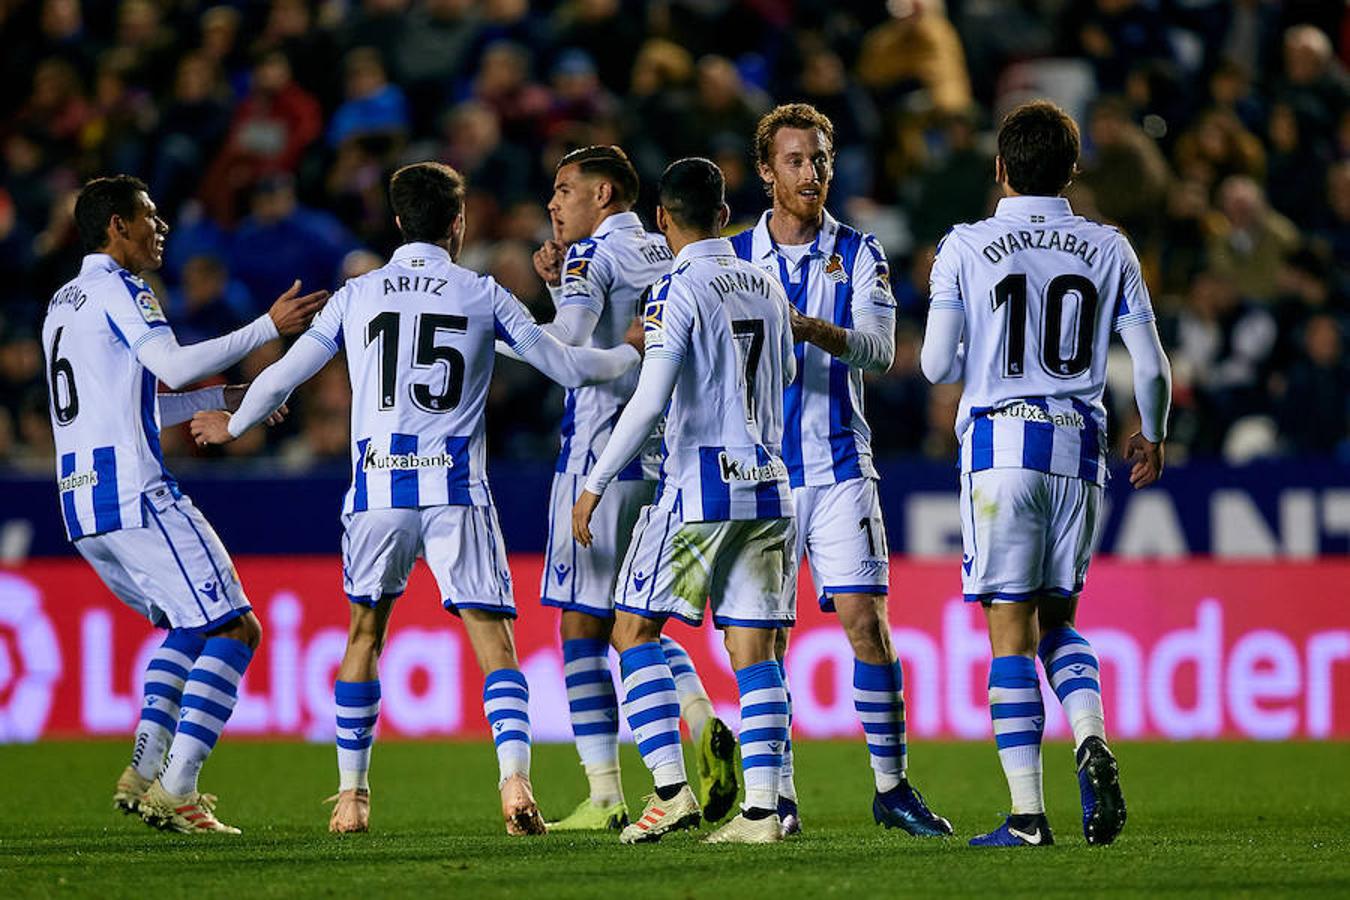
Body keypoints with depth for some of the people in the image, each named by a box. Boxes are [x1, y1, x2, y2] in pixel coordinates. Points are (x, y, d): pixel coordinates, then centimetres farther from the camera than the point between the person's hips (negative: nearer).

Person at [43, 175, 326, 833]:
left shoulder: (63, 303, 24)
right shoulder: (117, 288, -5)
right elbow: (172, 364, -19)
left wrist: (225, 399, 28)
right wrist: (269, 327, -16)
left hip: (81, 505, 9)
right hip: (135, 494, -9)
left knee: (189, 624, 22)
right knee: (234, 629, -6)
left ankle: (144, 773, 7)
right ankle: (175, 791, -14)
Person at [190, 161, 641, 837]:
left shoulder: (356, 296, 8)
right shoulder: (483, 295, 5)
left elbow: (284, 375, 15)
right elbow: (566, 366, 10)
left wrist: (233, 426, 34)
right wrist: (635, 355, 29)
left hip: (377, 489, 2)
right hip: (456, 490, -2)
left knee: (364, 635, 18)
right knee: (494, 641, -1)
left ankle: (352, 797, 17)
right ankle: (515, 780, -21)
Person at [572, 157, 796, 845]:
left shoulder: (678, 291, -9)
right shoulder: (766, 288, 12)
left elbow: (650, 401, -17)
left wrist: (595, 485, -10)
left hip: (699, 485, -6)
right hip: (767, 486, 6)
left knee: (634, 629, 4)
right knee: (753, 646, 4)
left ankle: (672, 789, -7)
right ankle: (762, 807, -6)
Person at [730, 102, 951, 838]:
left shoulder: (858, 255, 4)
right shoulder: (733, 258, 8)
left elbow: (879, 351, -9)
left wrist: (812, 329, -27)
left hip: (838, 466, -1)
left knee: (866, 621, -9)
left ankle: (891, 785, -1)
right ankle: (778, 796, 7)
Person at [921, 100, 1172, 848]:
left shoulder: (966, 248, -3)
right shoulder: (1108, 249, 5)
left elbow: (937, 365, -5)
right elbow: (1151, 370, 4)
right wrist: (1151, 435, 23)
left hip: (1000, 442, -3)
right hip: (1079, 446, 3)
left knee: (1011, 629, -1)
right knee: (1057, 619, 17)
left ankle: (1027, 814, -5)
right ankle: (1092, 739, -11)